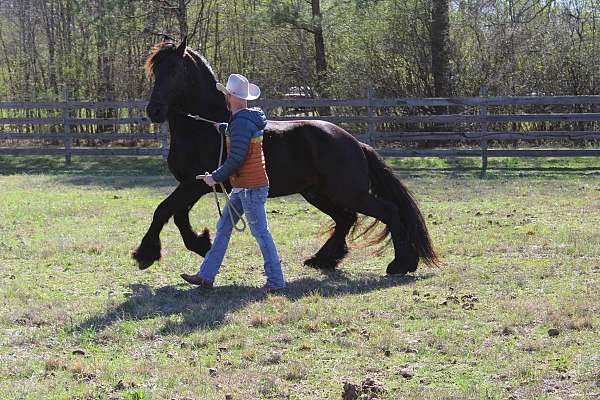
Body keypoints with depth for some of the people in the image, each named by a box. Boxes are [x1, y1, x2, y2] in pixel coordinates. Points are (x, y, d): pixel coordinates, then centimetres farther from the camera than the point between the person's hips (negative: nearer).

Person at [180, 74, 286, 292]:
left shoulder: (241, 123, -20)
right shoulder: (249, 118, 11)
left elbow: (236, 159, -24)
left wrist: (215, 177, -15)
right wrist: (223, 129, 36)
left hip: (250, 188, -10)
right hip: (242, 188, 10)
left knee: (261, 233, -4)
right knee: (223, 227, 13)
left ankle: (276, 281, 2)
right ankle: (206, 276, 17)